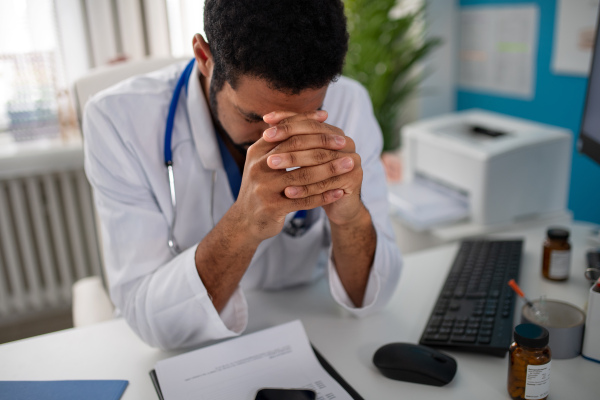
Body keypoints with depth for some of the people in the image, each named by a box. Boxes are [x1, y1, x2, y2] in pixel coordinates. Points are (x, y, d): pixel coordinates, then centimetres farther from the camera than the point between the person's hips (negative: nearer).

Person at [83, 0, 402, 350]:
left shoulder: (347, 105, -12)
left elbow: (370, 300, -13)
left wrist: (352, 215, -33)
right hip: (189, 364, 0)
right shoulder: (118, 119, -19)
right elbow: (151, 321, -22)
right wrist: (245, 222, -37)